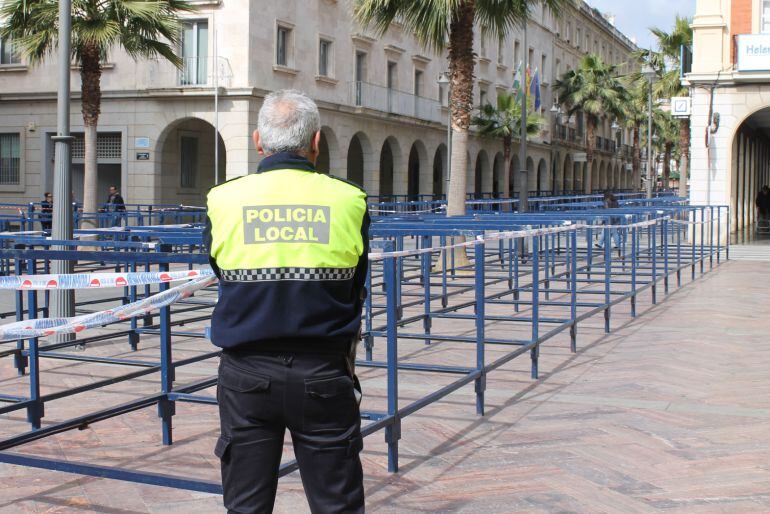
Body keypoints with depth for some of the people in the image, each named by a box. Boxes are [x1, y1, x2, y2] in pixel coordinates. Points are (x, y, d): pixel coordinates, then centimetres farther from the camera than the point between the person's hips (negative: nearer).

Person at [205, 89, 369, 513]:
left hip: (247, 374, 1)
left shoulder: (223, 199, -3)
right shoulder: (347, 200, -3)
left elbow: (221, 273, 9)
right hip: (323, 374, 0)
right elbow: (356, 292, 7)